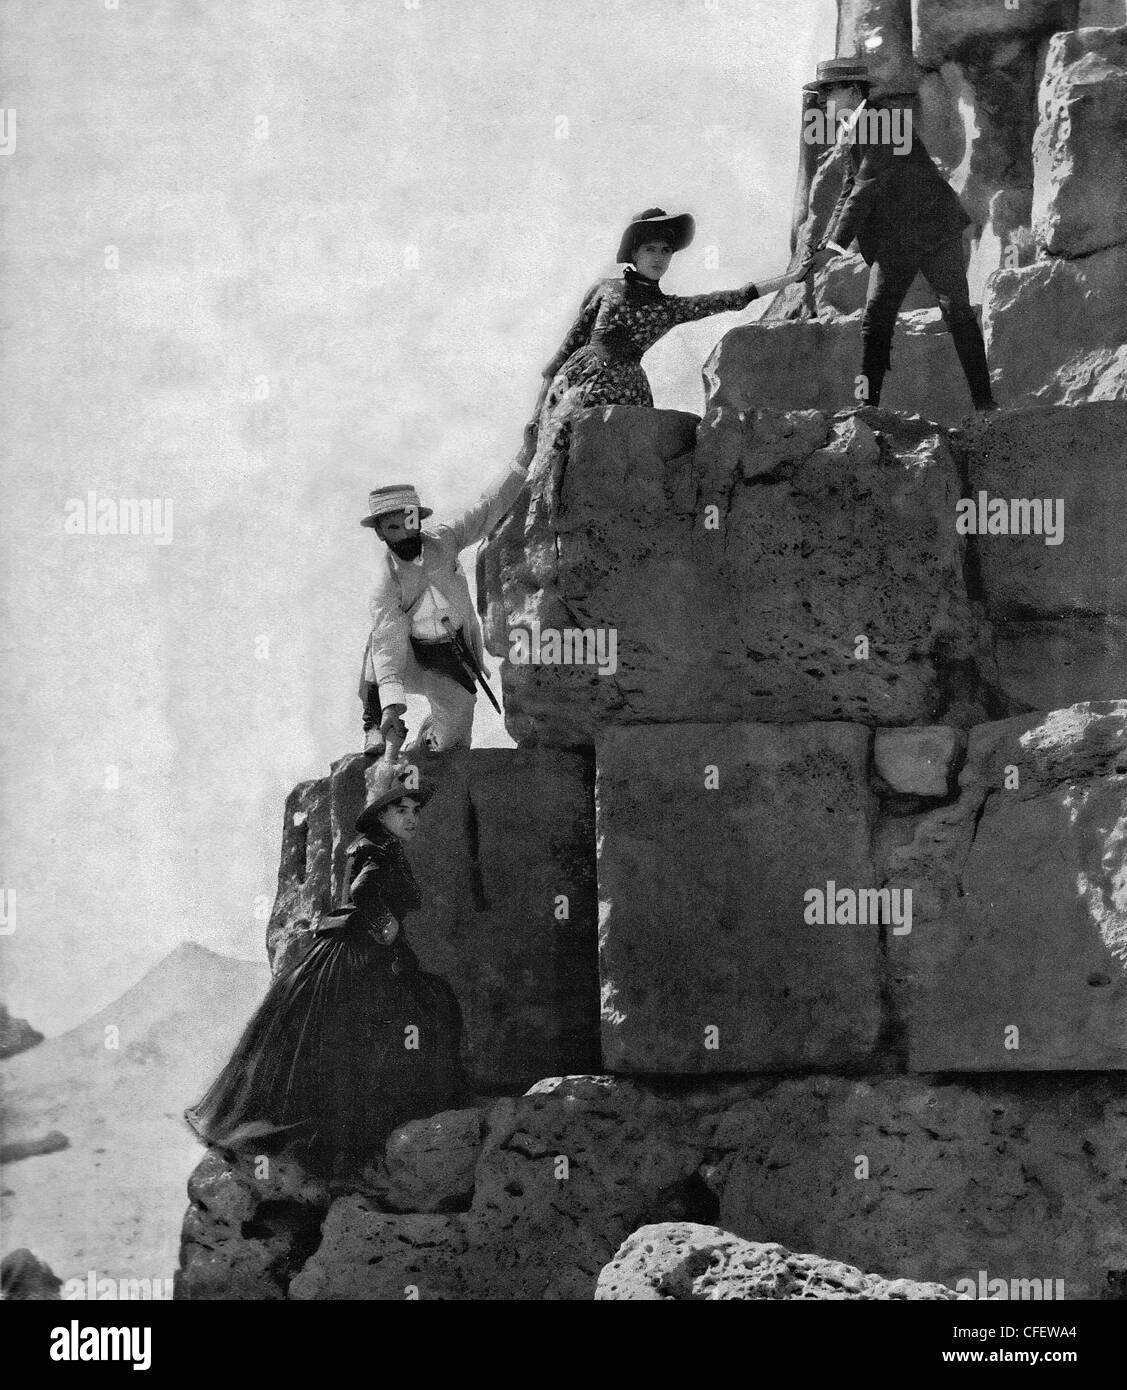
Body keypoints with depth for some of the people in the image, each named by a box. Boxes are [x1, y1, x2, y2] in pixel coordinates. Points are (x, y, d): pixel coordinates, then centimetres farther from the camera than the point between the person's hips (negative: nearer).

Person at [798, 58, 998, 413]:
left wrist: (835, 247, -27)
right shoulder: (852, 136, 10)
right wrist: (824, 244, -2)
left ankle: (984, 401, 2)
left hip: (934, 228, -8)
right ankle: (867, 404, -2)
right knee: (874, 320, -3)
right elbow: (848, 194, 12)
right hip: (895, 242, 8)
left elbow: (866, 189, -24)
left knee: (959, 314, -3)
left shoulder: (886, 127, -18)